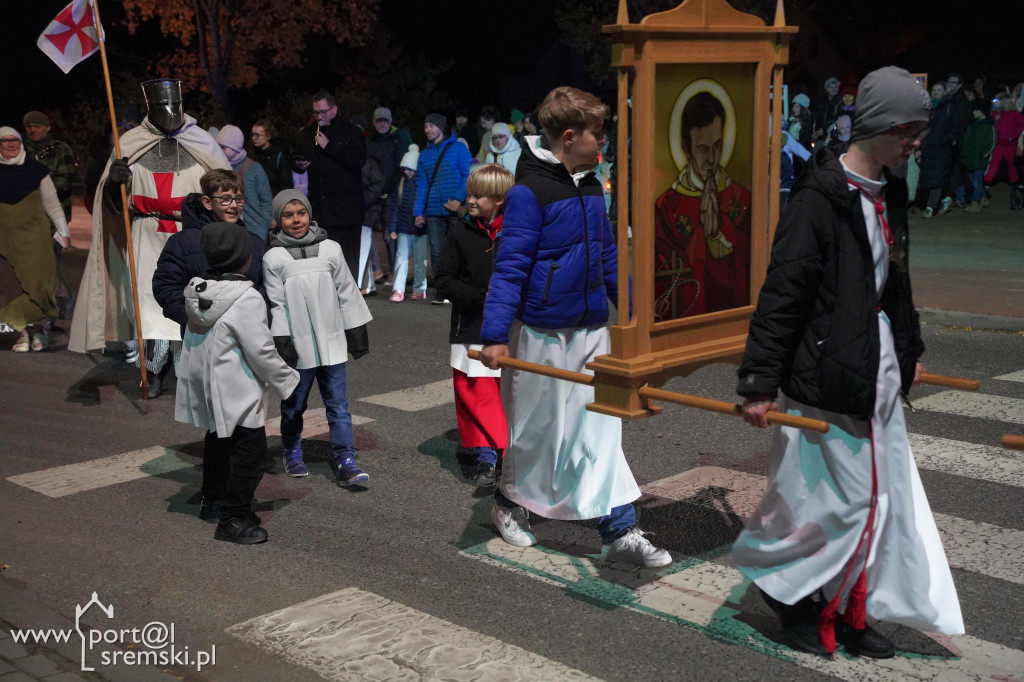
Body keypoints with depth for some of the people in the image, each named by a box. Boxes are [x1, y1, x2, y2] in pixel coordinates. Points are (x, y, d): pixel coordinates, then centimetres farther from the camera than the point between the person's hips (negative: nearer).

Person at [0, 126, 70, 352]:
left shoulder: (36, 169, 6)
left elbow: (52, 202, 9)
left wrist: (64, 231, 6)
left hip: (34, 234, -1)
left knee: (36, 281, -7)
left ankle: (38, 329, 6)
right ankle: (23, 332, -2)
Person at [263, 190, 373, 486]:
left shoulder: (330, 249, 2)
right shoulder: (274, 258, -4)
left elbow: (347, 294, 6)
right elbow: (276, 305, -4)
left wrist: (356, 334, 6)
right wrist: (282, 343, -9)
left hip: (331, 342, 1)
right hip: (298, 345, -1)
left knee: (338, 403, 1)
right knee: (294, 404, 12)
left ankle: (346, 461, 3)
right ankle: (292, 453, 32)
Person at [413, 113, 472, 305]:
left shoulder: (458, 149, 2)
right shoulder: (424, 154, 14)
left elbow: (468, 175, -3)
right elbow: (422, 184, 11)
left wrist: (459, 198, -16)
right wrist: (418, 212, 3)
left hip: (456, 210, -3)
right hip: (434, 212, 4)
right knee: (436, 252, 1)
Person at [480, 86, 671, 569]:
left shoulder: (591, 188, 8)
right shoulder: (529, 192, -16)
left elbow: (608, 256, 17)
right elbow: (511, 267, -18)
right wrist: (495, 334, -22)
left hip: (592, 329, 6)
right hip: (542, 332, -6)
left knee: (601, 427, 4)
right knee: (536, 426, 10)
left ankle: (620, 531, 7)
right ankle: (510, 503, 35)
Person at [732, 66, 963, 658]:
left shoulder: (890, 194, 10)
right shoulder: (820, 199, -17)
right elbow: (781, 295, -19)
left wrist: (911, 352, 28)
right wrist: (760, 383, -20)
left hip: (880, 376, 9)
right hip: (826, 377, -9)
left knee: (883, 498, 12)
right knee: (834, 500, 0)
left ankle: (850, 613, 26)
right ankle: (778, 579, 25)